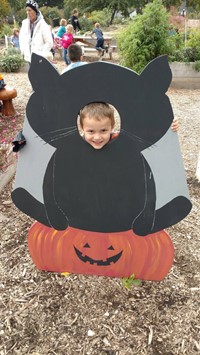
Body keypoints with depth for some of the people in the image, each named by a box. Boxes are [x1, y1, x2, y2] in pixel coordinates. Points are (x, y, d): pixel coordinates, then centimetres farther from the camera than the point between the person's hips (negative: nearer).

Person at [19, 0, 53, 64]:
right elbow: (22, 40, 14)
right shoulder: (24, 24, 6)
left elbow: (49, 43, -10)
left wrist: (41, 55, -12)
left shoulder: (42, 25, -9)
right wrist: (25, 53, 3)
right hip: (30, 59, 5)